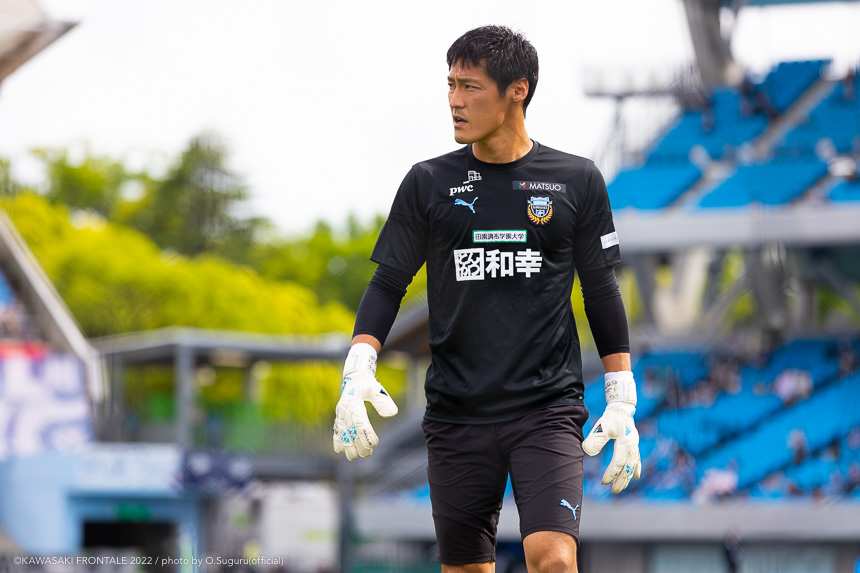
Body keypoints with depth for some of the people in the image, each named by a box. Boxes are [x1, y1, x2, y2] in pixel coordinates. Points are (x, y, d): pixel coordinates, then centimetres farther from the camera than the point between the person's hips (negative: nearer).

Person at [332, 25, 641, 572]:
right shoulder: (429, 183, 6)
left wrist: (622, 405, 5)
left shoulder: (576, 181, 4)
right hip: (456, 415, 2)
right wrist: (359, 369, -7)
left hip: (549, 409, -2)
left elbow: (602, 292, 9)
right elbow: (388, 283, 9)